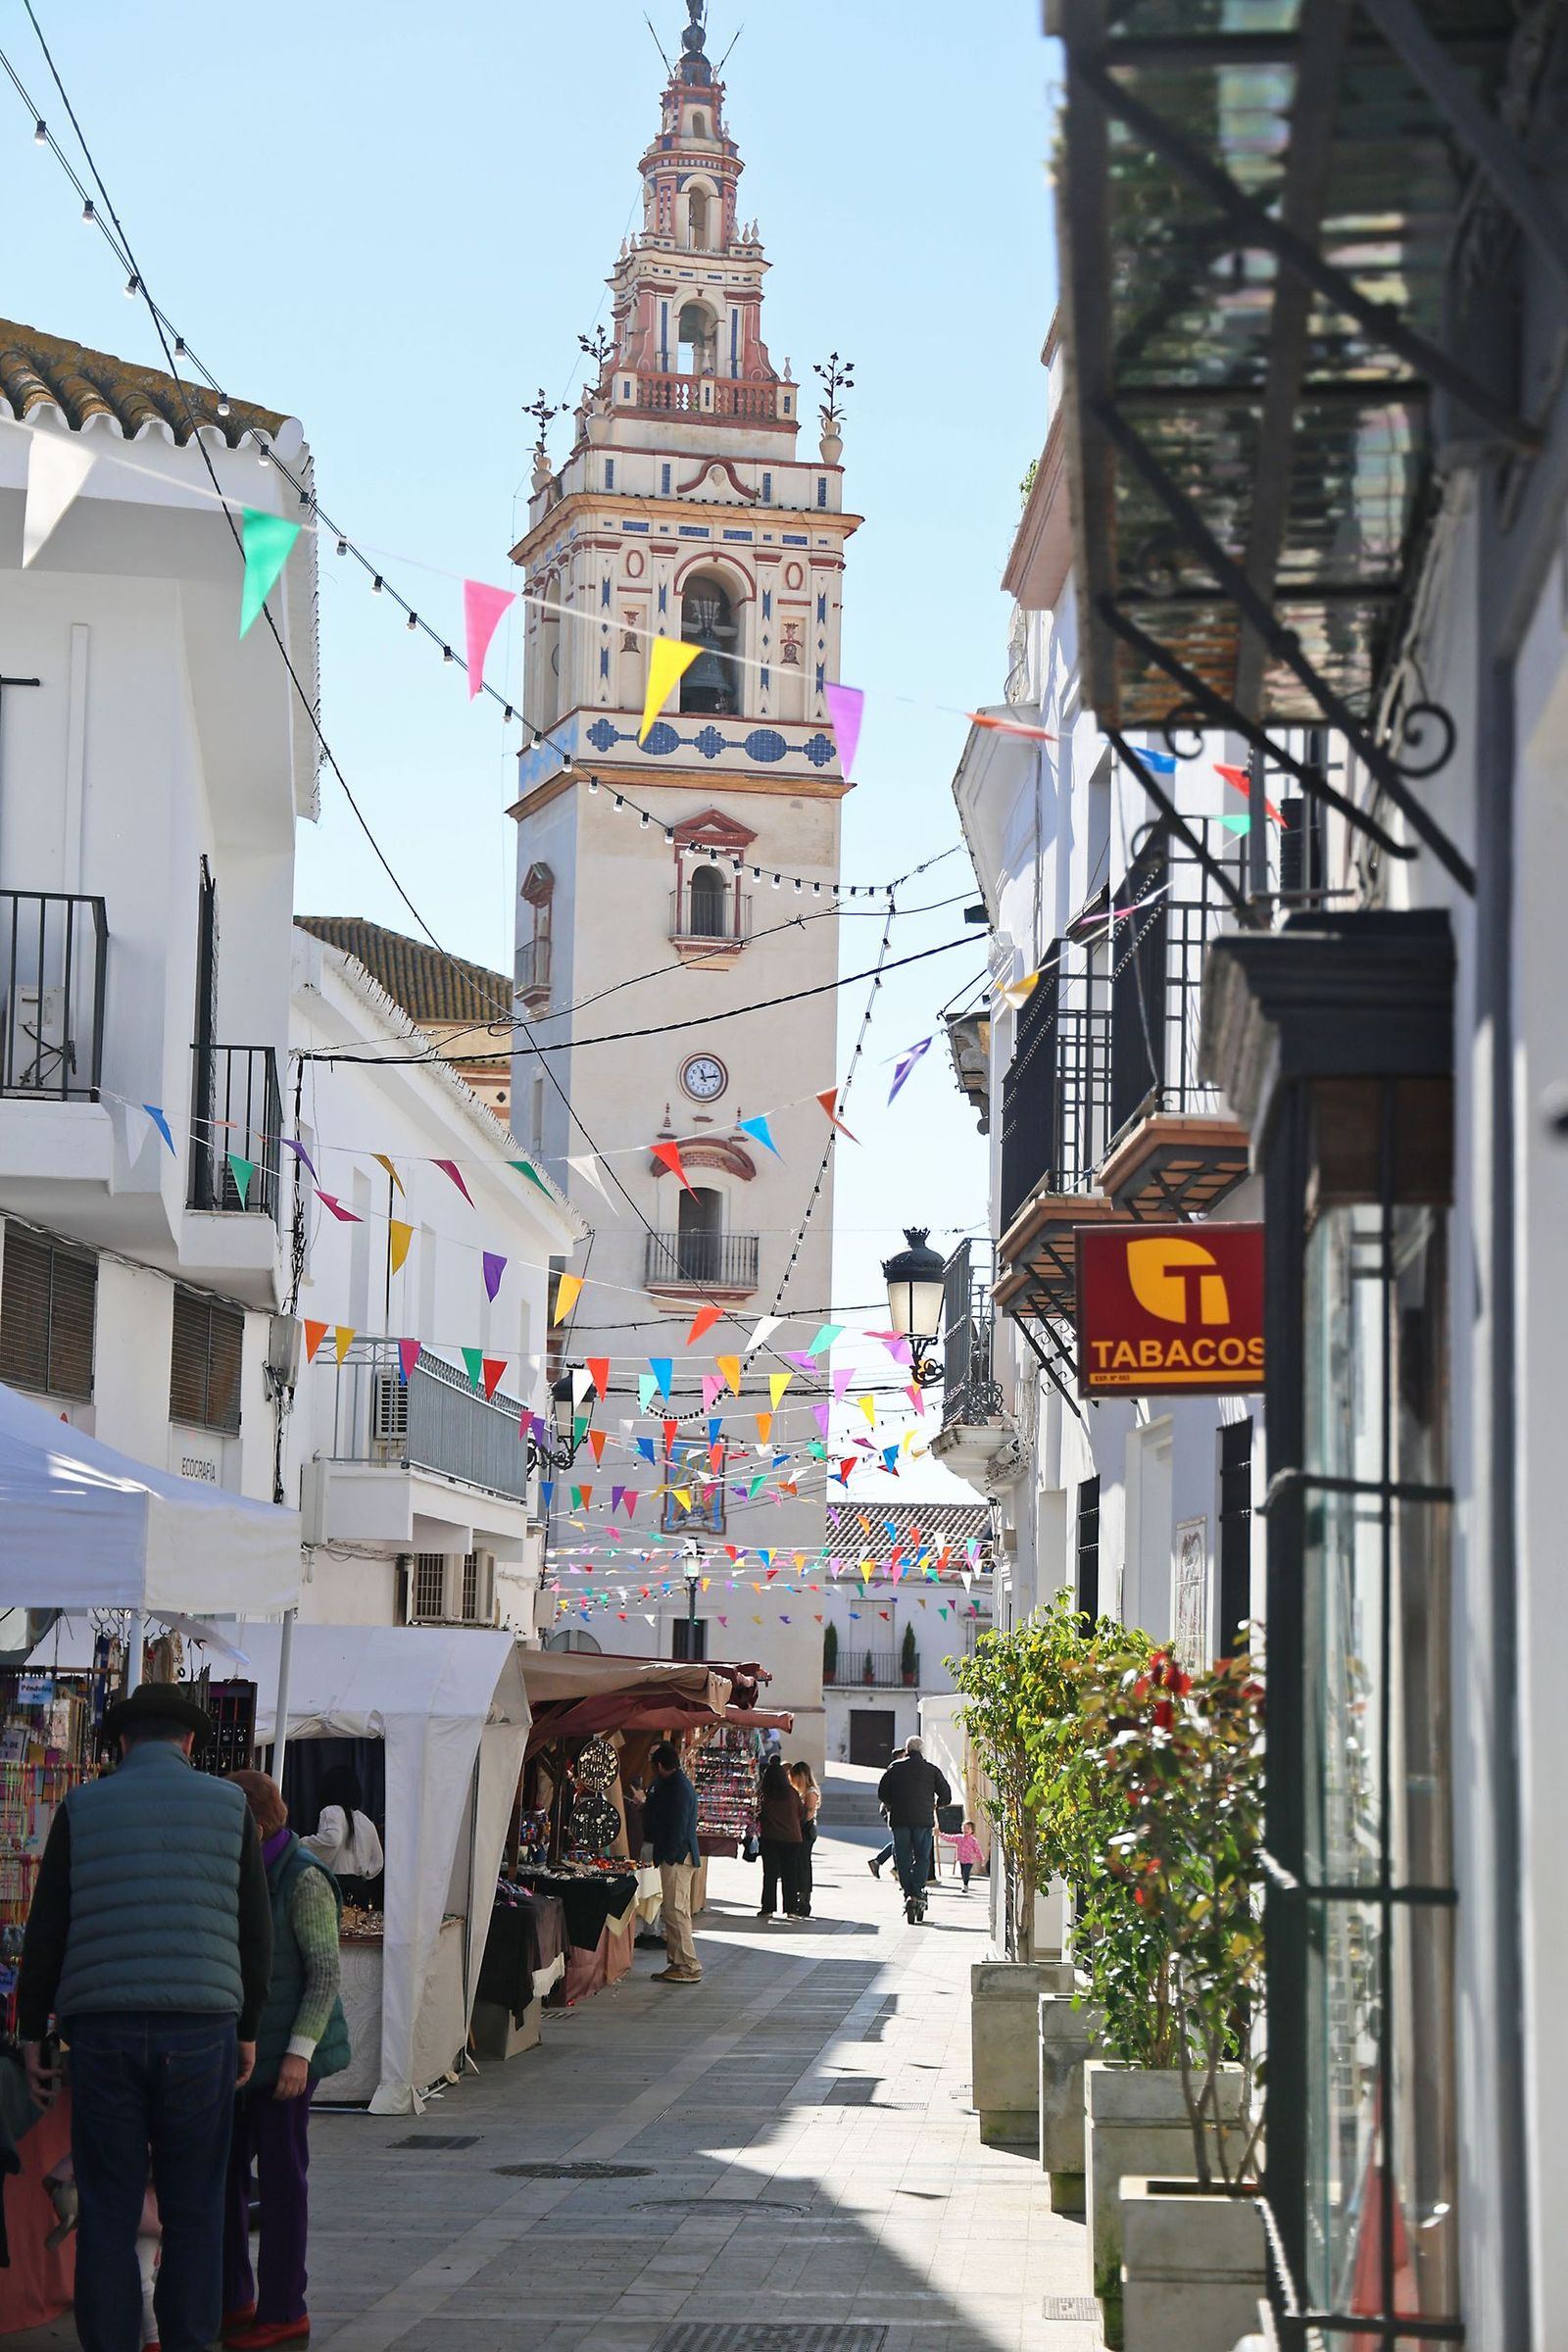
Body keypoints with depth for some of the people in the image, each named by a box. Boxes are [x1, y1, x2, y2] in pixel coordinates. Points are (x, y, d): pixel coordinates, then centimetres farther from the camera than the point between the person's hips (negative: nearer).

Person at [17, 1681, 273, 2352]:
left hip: (102, 2031, 0)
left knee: (107, 2213, 4)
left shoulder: (82, 1808, 5)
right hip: (201, 2031, 0)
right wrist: (247, 2028, 16)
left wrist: (32, 2032, 12)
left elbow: (45, 1930, 5)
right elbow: (255, 1930, 7)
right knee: (192, 2213, 6)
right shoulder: (229, 1805, 5)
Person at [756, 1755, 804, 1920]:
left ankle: (768, 1908, 3)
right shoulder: (793, 1793, -3)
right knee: (789, 1874, 7)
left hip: (770, 1837, -1)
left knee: (770, 1874, 5)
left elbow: (759, 1814, -3)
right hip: (792, 1837, 2)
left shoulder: (764, 1794, -9)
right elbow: (802, 1815, 5)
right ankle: (790, 1909, 6)